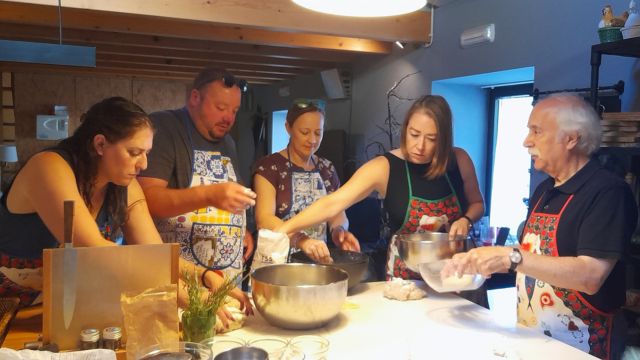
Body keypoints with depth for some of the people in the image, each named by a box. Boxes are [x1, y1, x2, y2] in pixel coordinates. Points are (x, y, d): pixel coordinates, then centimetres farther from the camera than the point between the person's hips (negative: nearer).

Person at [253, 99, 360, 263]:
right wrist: (301, 239, -30)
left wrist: (338, 230, -10)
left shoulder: (327, 168, 12)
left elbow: (337, 212, 12)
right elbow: (264, 219, -15)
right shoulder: (269, 166, -4)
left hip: (318, 259, 4)